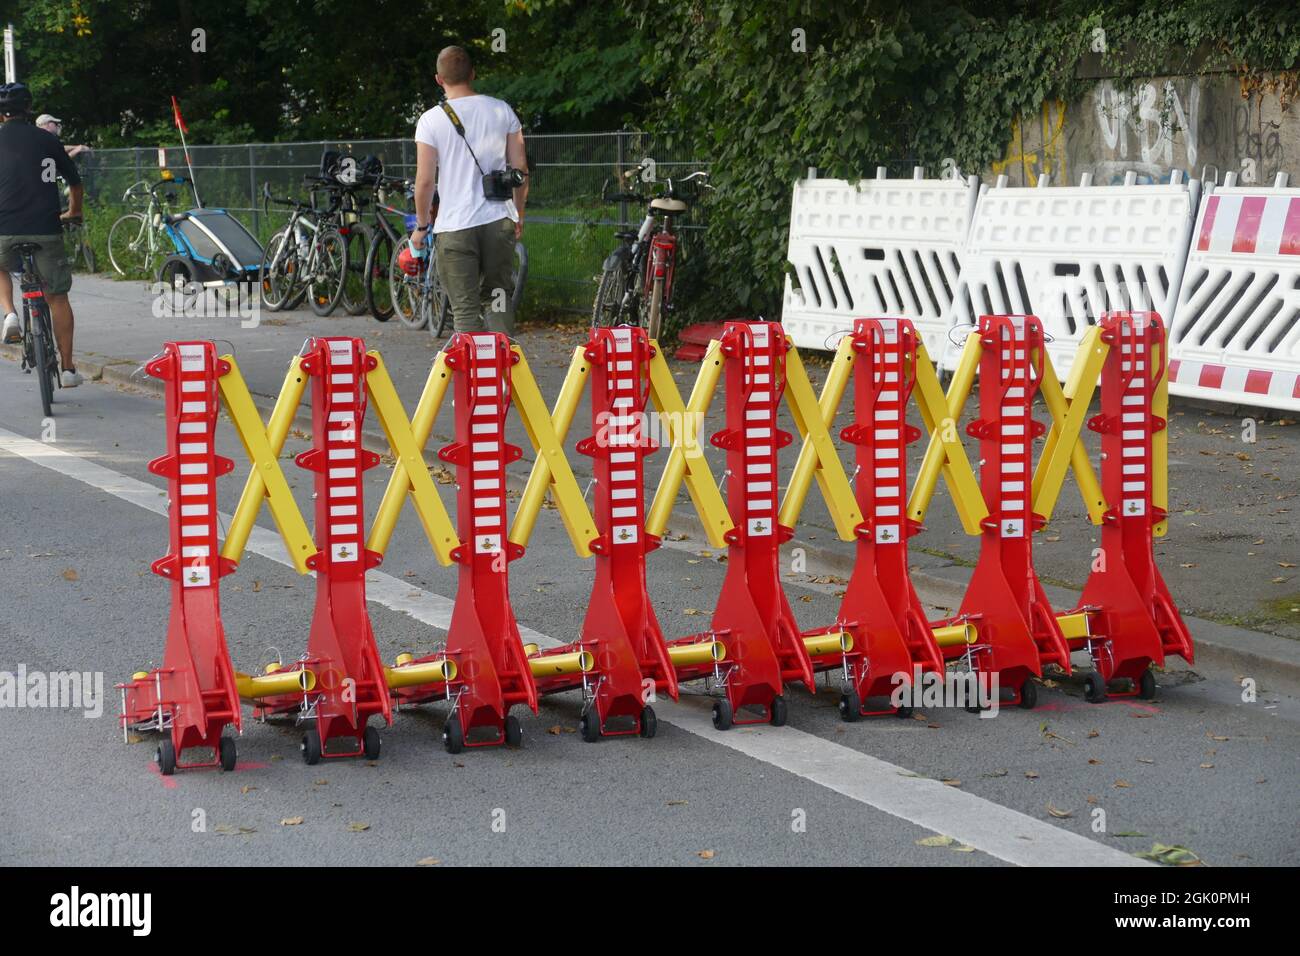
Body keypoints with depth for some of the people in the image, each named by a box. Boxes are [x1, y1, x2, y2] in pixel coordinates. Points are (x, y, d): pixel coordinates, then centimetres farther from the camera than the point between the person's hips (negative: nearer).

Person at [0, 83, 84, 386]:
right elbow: (75, 181, 19)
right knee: (57, 297, 11)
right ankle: (68, 368, 9)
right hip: (46, 230, 1)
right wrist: (74, 212, 38)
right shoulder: (49, 140, 9)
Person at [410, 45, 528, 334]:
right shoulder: (502, 110, 3)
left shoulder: (431, 120, -5)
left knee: (465, 308, 1)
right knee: (498, 300, 14)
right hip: (499, 221, 3)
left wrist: (421, 226, 6)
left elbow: (425, 180, -7)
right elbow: (520, 169, 6)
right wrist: (519, 215, 18)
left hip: (454, 226, -3)